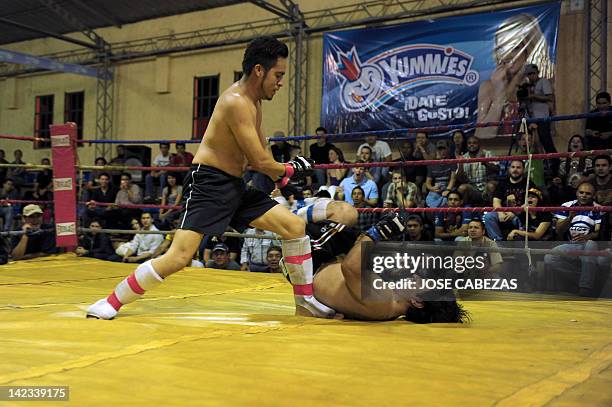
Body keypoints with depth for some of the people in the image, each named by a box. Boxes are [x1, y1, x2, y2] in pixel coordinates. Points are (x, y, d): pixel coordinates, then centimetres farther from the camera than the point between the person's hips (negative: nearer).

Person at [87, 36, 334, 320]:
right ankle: (111, 302, 0)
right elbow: (260, 162, -17)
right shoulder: (236, 102, -18)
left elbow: (257, 158, 23)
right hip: (208, 184, -9)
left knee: (296, 226, 4)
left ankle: (304, 299, 17)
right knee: (179, 256, -17)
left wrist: (280, 175, 8)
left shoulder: (253, 102, 13)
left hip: (235, 186, 9)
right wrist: (289, 170, 1)